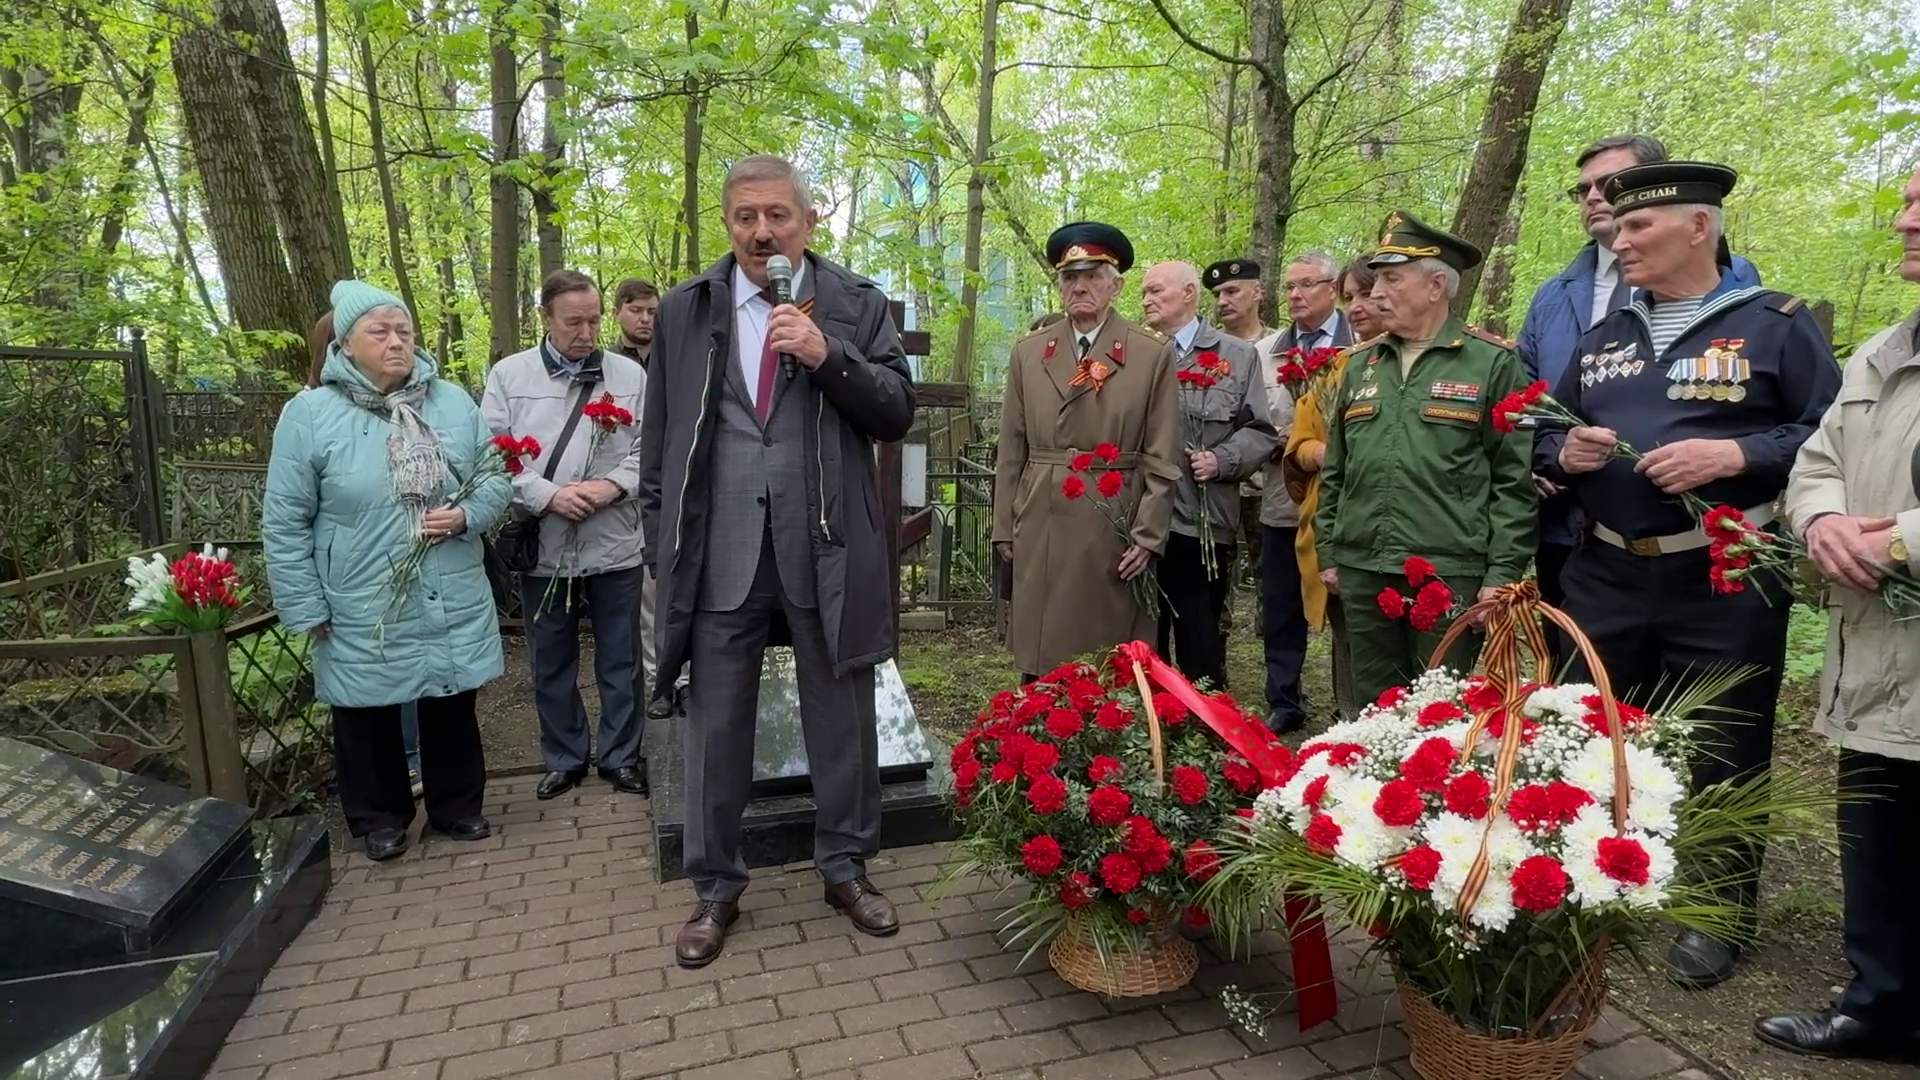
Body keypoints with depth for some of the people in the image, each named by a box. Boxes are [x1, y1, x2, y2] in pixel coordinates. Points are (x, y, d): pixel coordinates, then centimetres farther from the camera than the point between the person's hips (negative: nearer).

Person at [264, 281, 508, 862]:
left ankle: (458, 806, 34)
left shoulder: (453, 402, 1)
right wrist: (307, 609, -6)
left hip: (453, 603, 3)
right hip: (363, 613, -2)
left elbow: (496, 475, 7)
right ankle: (380, 818, 33)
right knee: (369, 717, 13)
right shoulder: (309, 413, -8)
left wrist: (467, 515, -15)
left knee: (453, 707, 15)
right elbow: (284, 523, -5)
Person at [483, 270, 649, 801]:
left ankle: (621, 756, 26)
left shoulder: (630, 374, 3)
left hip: (614, 548, 0)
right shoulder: (509, 375, 2)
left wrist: (612, 485, -17)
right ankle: (565, 758, 30)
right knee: (551, 664, 13)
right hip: (542, 549, 1)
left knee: (619, 661, 10)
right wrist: (547, 495, -16)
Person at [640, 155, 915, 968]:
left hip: (825, 549, -1)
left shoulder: (856, 304, 4)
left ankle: (845, 869, 31)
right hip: (719, 554, 1)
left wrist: (828, 357, -17)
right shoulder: (683, 310, 8)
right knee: (715, 725, 10)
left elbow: (897, 414, -2)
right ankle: (715, 890, 27)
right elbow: (659, 438, 9)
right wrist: (661, 544, 5)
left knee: (842, 718, 11)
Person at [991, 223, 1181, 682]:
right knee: (1040, 662, 8)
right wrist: (1004, 527, 6)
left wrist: (1148, 537, -7)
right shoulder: (1028, 352, 9)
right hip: (1041, 530, 3)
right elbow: (1011, 452, 9)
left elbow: (1162, 460, -2)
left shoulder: (1153, 354, 1)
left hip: (1115, 530, -2)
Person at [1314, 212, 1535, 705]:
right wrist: (1328, 552, 13)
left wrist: (1503, 571, -8)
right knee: (1372, 707, 14)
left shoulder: (1491, 361, -2)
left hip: (1449, 573, -4)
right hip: (1362, 572, 5)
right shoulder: (1361, 364, 12)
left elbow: (1514, 478, -4)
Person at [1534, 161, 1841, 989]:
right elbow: (1546, 439, 17)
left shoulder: (1777, 325, -2)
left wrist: (1735, 455, -20)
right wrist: (1565, 453, -5)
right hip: (1604, 579, 5)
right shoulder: (1601, 336, 13)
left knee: (1719, 758, 7)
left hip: (1724, 586, -4)